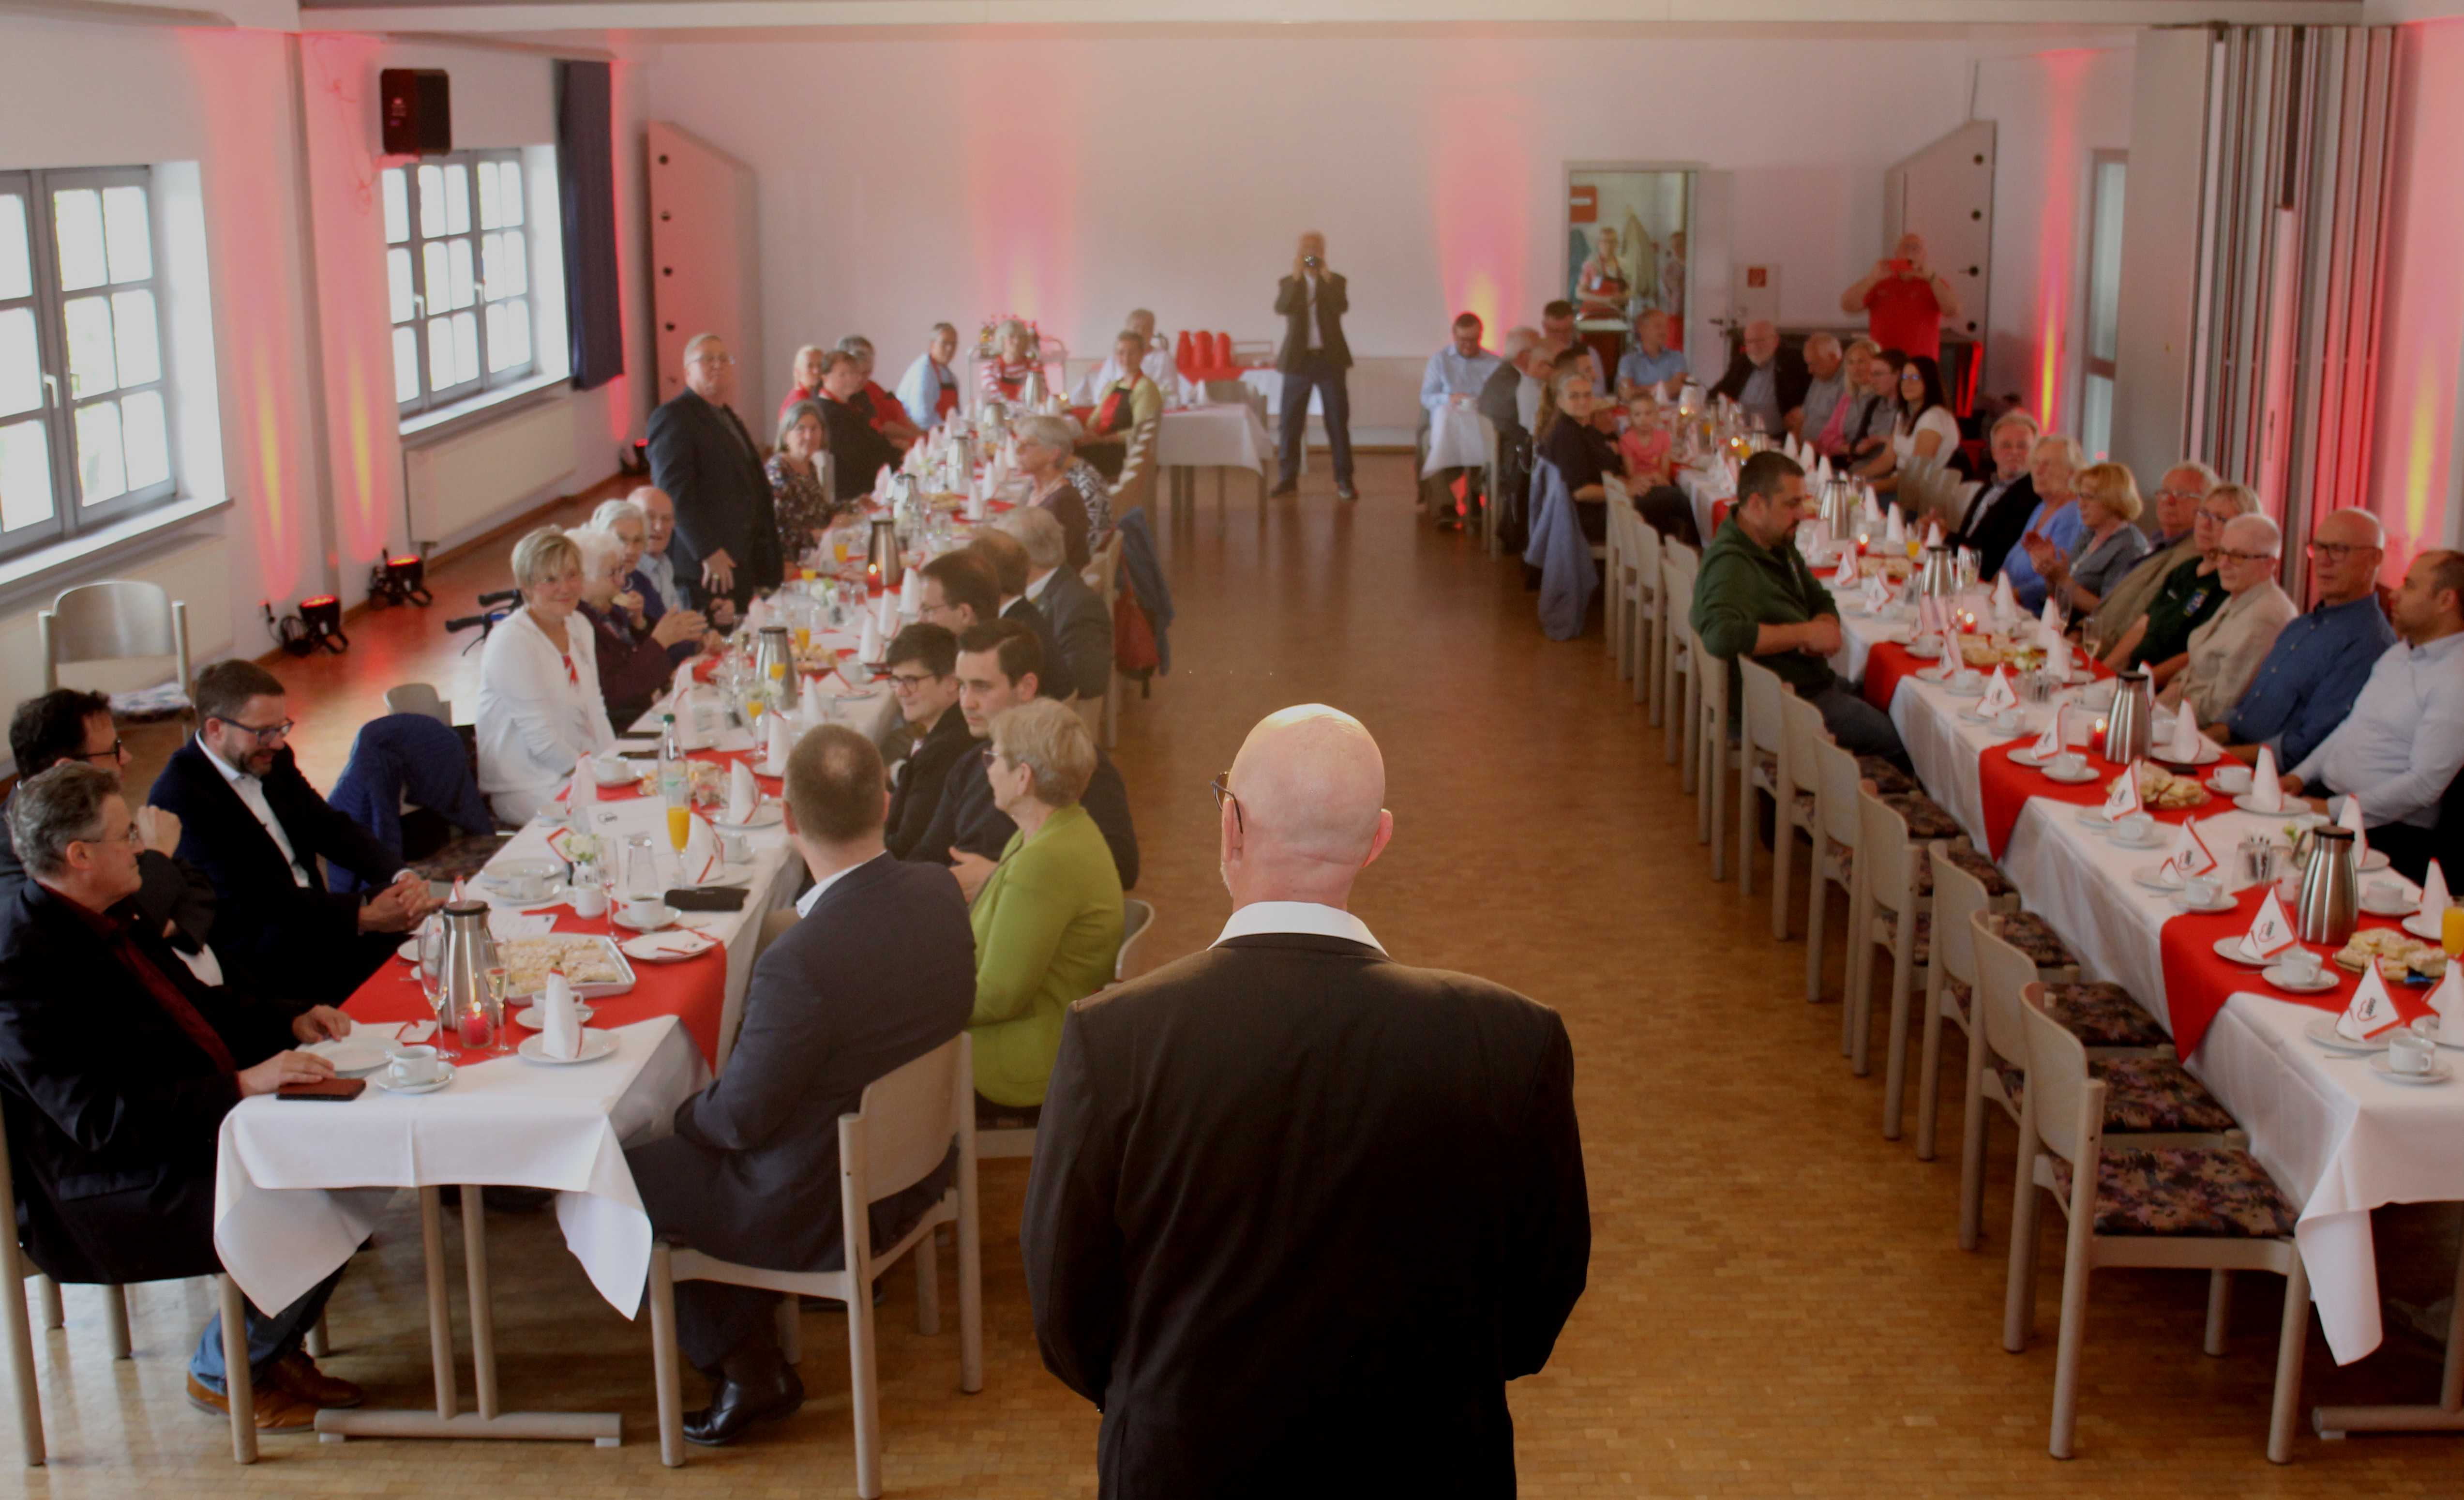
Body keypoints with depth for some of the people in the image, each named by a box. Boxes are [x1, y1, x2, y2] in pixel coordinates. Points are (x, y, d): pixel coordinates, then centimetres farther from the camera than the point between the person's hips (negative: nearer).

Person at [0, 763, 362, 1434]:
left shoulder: (102, 919, 7)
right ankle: (221, 1372, 3)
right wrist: (242, 1084, -31)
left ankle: (273, 1346, 16)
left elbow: (194, 1001, 22)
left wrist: (289, 1023, 7)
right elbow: (101, 1117, -29)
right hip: (111, 1189, -10)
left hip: (206, 1123, 10)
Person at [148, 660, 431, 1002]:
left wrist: (401, 877, -13)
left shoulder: (274, 760, 8)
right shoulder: (180, 797, -18)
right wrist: (363, 916, -28)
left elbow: (330, 828, 8)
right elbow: (253, 899, -23)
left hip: (311, 916, 8)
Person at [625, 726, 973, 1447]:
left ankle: (747, 1367, 22)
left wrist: (686, 1113, 3)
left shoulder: (799, 961, -35)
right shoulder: (938, 893, -12)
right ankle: (751, 1358, 33)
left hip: (821, 1211, -7)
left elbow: (742, 1117, -22)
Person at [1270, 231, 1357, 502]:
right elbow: (1281, 309, -14)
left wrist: (1324, 275, -16)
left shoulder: (1337, 282, 4)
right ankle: (1288, 478, 10)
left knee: (1338, 420, -1)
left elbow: (1342, 307, -15)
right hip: (1298, 359, 1)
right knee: (1291, 421, 2)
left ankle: (1344, 481, 2)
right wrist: (1297, 275, -17)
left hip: (1330, 358, -1)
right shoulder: (1287, 283, 5)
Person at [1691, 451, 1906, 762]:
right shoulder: (1729, 564, -24)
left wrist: (1826, 627, -8)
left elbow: (1821, 601, 19)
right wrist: (1805, 633, -27)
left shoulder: (1779, 544, 9)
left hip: (1816, 681, 10)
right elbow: (1721, 636, -40)